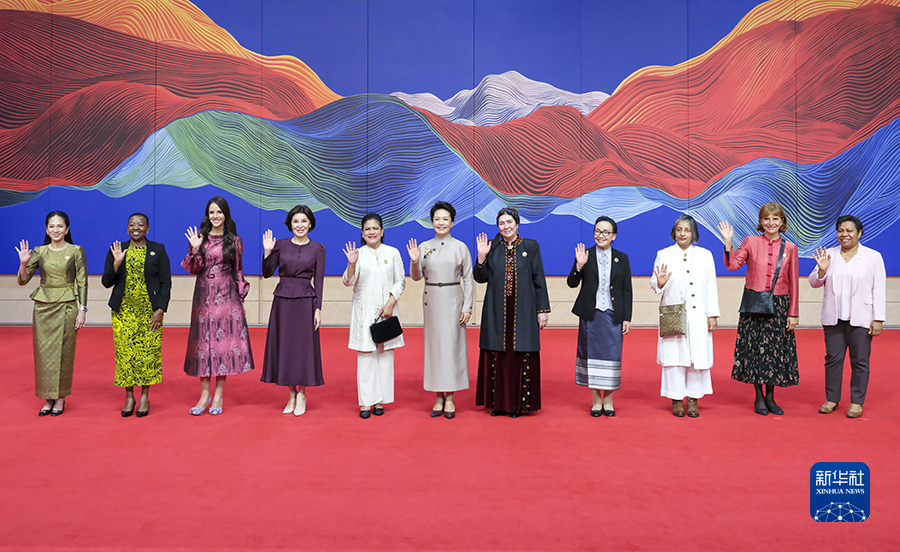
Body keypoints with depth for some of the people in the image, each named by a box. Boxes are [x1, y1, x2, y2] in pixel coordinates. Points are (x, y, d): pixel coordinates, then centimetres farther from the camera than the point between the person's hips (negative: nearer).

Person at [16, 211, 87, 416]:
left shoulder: (76, 251, 0)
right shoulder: (39, 252, 6)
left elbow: (82, 283, -1)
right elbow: (22, 280, 6)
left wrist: (82, 309, -6)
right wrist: (23, 263, -12)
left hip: (67, 306, -3)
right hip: (43, 306, 3)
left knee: (63, 352, 1)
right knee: (43, 352, 4)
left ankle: (60, 398, 13)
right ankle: (48, 398, 15)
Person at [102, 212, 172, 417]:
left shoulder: (158, 250, 3)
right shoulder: (116, 250, 7)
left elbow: (166, 282, 1)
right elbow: (106, 282, 5)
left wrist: (160, 310, -8)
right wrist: (116, 264, -13)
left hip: (150, 310, -1)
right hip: (123, 311, 1)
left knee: (148, 352, -1)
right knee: (125, 352, 1)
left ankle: (145, 397, 12)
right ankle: (129, 397, 14)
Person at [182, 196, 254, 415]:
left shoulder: (234, 241, 6)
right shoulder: (200, 238, 6)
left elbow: (238, 271, 8)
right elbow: (193, 269, 2)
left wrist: (241, 298, 5)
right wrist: (195, 250, -14)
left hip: (227, 296, -1)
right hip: (204, 296, 1)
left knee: (224, 340, -2)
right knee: (203, 341, 2)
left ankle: (219, 395, 5)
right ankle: (205, 393, 10)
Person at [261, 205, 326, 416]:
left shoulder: (318, 249, 2)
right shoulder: (280, 245, 7)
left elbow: (319, 281, 0)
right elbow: (267, 273, 4)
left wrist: (318, 309, -6)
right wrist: (267, 252, -9)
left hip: (305, 301, -2)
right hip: (282, 301, 2)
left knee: (304, 345, 0)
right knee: (284, 345, 5)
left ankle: (302, 394, 14)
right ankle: (291, 394, 18)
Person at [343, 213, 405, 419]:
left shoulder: (392, 253, 6)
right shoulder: (358, 254, 4)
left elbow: (400, 281, 4)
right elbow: (348, 282, -1)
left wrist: (390, 303, -8)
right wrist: (351, 264, -20)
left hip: (387, 310, 1)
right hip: (364, 310, -1)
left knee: (385, 353, 2)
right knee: (365, 354, -2)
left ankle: (380, 400, 10)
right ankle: (365, 402, 3)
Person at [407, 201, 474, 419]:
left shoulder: (460, 247, 1)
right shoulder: (424, 247, 5)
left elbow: (469, 279, 1)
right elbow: (416, 277, 6)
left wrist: (467, 307, -5)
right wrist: (414, 262, -14)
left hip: (453, 299, -2)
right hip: (432, 300, 2)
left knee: (453, 344, -1)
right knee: (434, 344, 3)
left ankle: (450, 397, 7)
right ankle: (439, 397, 13)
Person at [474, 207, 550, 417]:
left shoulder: (531, 247, 4)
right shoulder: (492, 247, 7)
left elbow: (539, 280, 2)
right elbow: (480, 278, 6)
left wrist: (543, 310, -2)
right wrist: (481, 256, -9)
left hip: (523, 311, -1)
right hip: (497, 312, 2)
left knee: (522, 356, 0)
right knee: (497, 355, 4)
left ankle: (519, 402, 10)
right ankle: (498, 402, 15)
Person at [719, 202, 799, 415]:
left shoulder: (790, 248, 5)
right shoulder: (751, 242, 2)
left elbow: (793, 283, 5)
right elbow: (732, 265, -8)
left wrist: (793, 313, 2)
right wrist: (728, 243, -17)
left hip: (779, 305, 1)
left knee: (776, 348, 5)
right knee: (755, 348, 3)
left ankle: (770, 397, 19)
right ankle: (759, 397, 16)